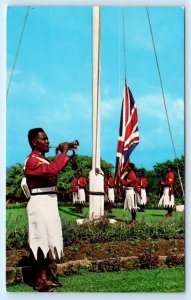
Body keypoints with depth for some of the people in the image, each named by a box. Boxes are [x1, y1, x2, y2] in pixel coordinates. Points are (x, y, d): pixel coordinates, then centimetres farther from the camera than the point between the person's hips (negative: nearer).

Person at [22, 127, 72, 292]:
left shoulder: (43, 160, 19)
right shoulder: (32, 160, -15)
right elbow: (52, 170, -31)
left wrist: (68, 152, 5)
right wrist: (63, 152, -23)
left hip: (49, 204, 10)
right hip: (40, 205, -10)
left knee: (49, 240, 13)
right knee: (42, 241, -7)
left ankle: (46, 276, 22)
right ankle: (40, 281, -2)